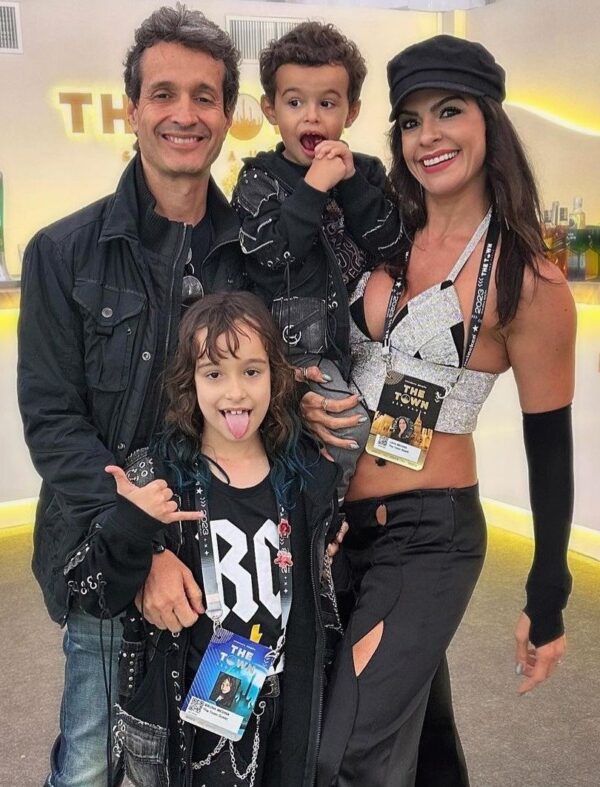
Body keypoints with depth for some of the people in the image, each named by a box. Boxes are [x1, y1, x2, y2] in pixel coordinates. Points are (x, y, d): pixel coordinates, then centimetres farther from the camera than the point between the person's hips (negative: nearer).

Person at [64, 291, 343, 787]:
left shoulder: (308, 472, -5)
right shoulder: (157, 475, -13)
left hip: (288, 711, 3)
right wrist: (134, 525, -27)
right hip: (188, 713, -2)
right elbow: (97, 596, -14)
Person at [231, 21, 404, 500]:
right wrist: (314, 187, -17)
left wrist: (351, 182, -12)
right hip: (300, 349, -5)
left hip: (367, 337, 5)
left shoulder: (366, 173, 9)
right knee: (349, 430, -21)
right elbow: (269, 255, -16)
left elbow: (389, 246, -4)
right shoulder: (260, 179, 0)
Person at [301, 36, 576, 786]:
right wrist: (303, 399, -10)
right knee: (412, 727, 22)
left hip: (428, 533, -5)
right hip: (338, 519, 6)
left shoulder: (526, 282, -13)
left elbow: (550, 449, -9)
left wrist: (547, 603, -5)